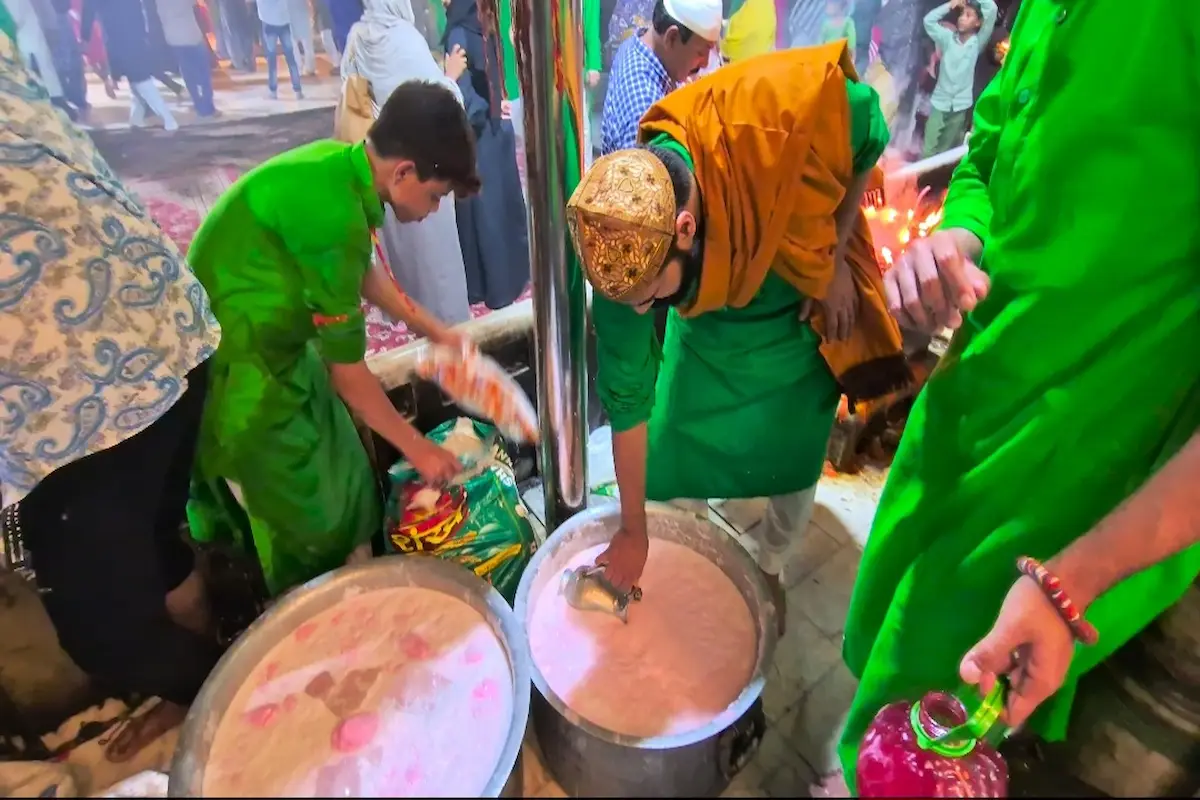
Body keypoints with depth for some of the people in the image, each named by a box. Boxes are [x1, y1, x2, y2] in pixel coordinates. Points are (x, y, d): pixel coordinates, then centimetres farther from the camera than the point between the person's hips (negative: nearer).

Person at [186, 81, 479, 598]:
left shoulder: (341, 165, -4)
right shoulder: (334, 215, -31)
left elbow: (364, 271, 14)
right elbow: (347, 371, -24)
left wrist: (433, 331, 16)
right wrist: (416, 447, -13)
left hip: (275, 344, 9)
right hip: (237, 368, -9)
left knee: (338, 477, 20)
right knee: (308, 521, 7)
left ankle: (338, 588, 41)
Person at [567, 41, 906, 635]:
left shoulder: (780, 112, -40)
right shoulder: (625, 258, -32)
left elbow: (868, 135, -15)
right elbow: (626, 396, -22)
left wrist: (836, 261, -16)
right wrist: (633, 533, -13)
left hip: (805, 313, 0)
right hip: (708, 328, 1)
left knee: (794, 467, 11)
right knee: (671, 457, 6)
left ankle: (770, 570, 41)